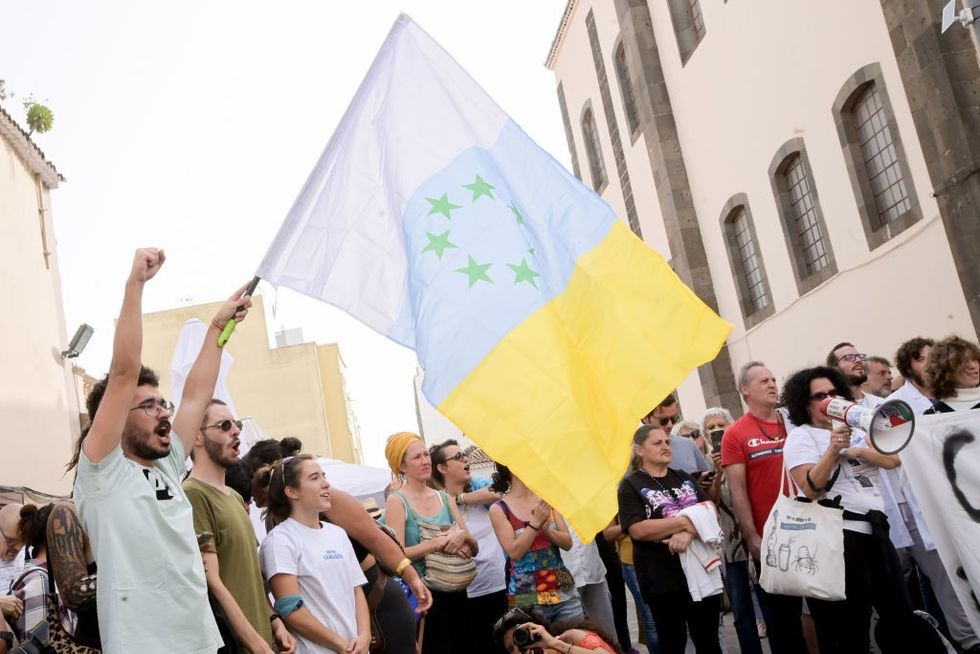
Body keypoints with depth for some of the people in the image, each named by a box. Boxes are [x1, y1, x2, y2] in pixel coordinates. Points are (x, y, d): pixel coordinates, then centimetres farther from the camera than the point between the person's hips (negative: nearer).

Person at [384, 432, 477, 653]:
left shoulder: (444, 498, 8)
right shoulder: (397, 501, -6)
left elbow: (474, 549, 8)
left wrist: (463, 537, -14)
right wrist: (438, 542, -20)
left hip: (456, 592, 5)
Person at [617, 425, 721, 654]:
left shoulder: (684, 478, 12)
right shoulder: (631, 485, -4)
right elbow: (638, 530, -17)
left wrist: (689, 532, -19)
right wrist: (686, 521, -17)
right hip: (664, 580, -5)